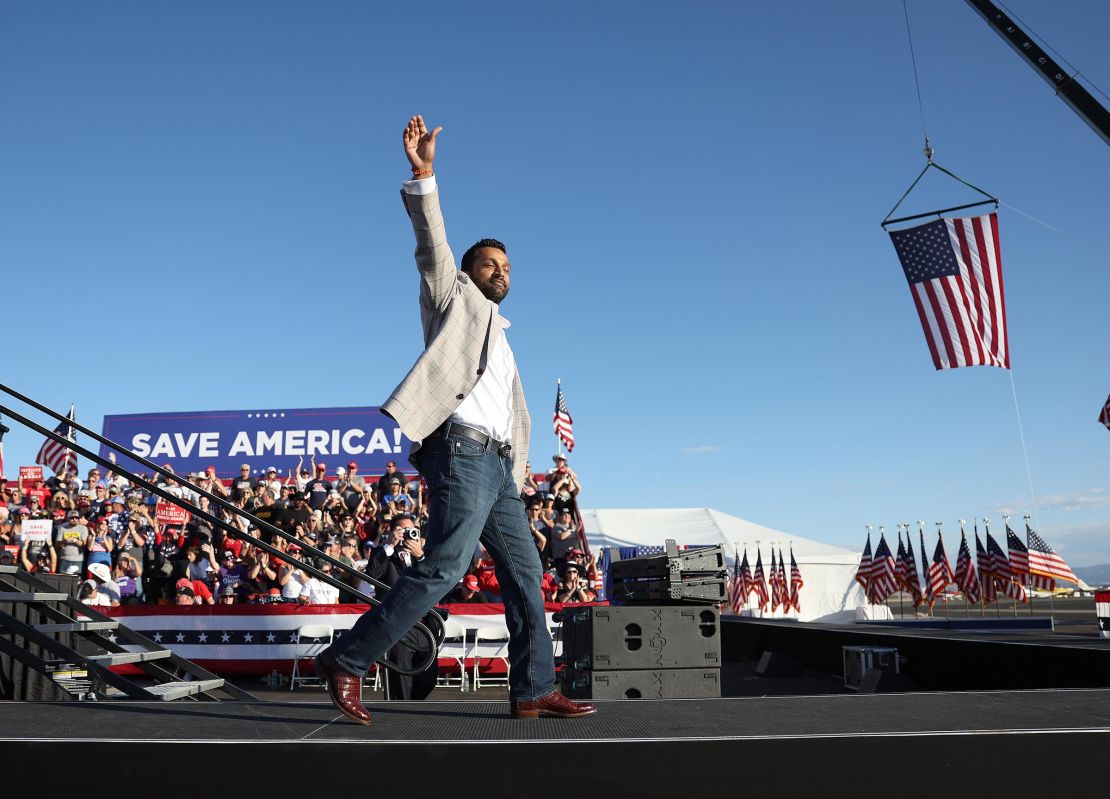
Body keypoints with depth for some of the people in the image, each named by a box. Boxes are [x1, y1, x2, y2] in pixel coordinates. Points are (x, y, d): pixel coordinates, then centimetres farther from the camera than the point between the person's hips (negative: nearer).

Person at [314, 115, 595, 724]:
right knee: (444, 566, -19)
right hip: (461, 450, -8)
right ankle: (347, 660, -11)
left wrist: (515, 479, 19)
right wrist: (423, 175, -16)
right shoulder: (455, 297, 14)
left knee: (524, 573, 5)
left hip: (496, 466, 8)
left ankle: (533, 691, 11)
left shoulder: (501, 339, 31)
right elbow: (432, 245, -4)